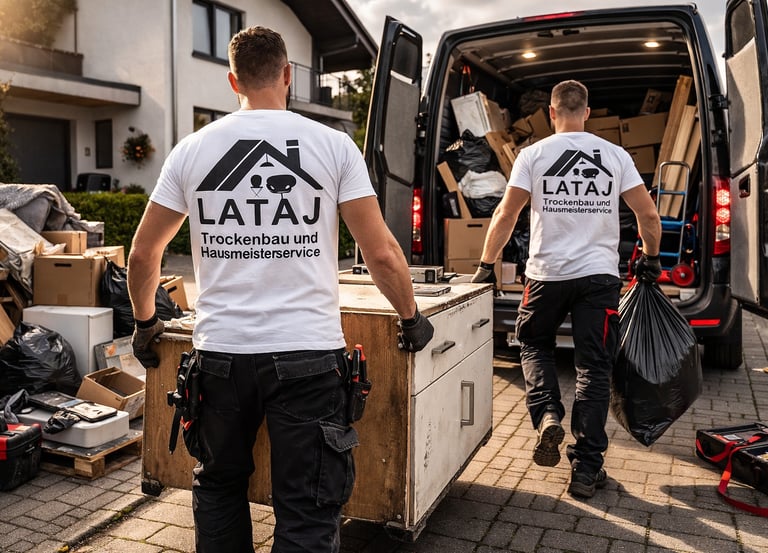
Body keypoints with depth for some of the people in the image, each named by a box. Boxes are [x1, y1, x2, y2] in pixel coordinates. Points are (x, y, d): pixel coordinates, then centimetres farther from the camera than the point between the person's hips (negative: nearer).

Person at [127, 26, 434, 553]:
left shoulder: (191, 149, 4)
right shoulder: (333, 144, -2)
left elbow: (143, 253, 9)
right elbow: (382, 254, -4)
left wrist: (146, 321, 27)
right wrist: (411, 318, 13)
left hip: (219, 352, 3)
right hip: (307, 353, -2)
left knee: (218, 488, 26)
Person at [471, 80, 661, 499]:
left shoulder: (533, 154, 0)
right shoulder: (615, 156, 6)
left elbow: (506, 214, -2)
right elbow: (649, 216, 8)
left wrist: (486, 264, 8)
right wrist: (651, 260, 24)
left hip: (547, 274, -1)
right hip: (599, 275, 1)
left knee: (533, 344, 23)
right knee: (593, 369, 7)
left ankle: (547, 416, 1)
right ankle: (586, 470, 11)